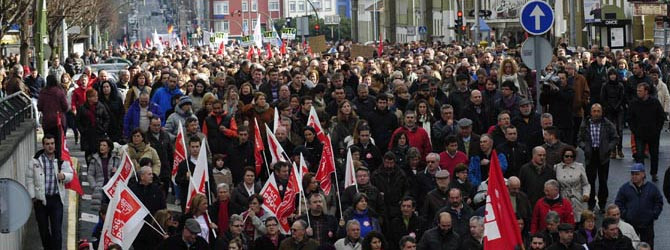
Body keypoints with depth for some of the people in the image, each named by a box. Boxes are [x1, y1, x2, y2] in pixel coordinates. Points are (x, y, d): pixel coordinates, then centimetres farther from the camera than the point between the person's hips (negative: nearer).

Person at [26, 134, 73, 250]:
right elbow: (29, 179, 2)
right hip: (40, 199, 0)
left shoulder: (61, 160, 2)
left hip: (56, 198, 0)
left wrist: (64, 176, -16)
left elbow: (70, 175, 9)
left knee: (56, 230, -4)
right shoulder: (36, 160, -1)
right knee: (43, 229, 12)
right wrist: (32, 197, -2)